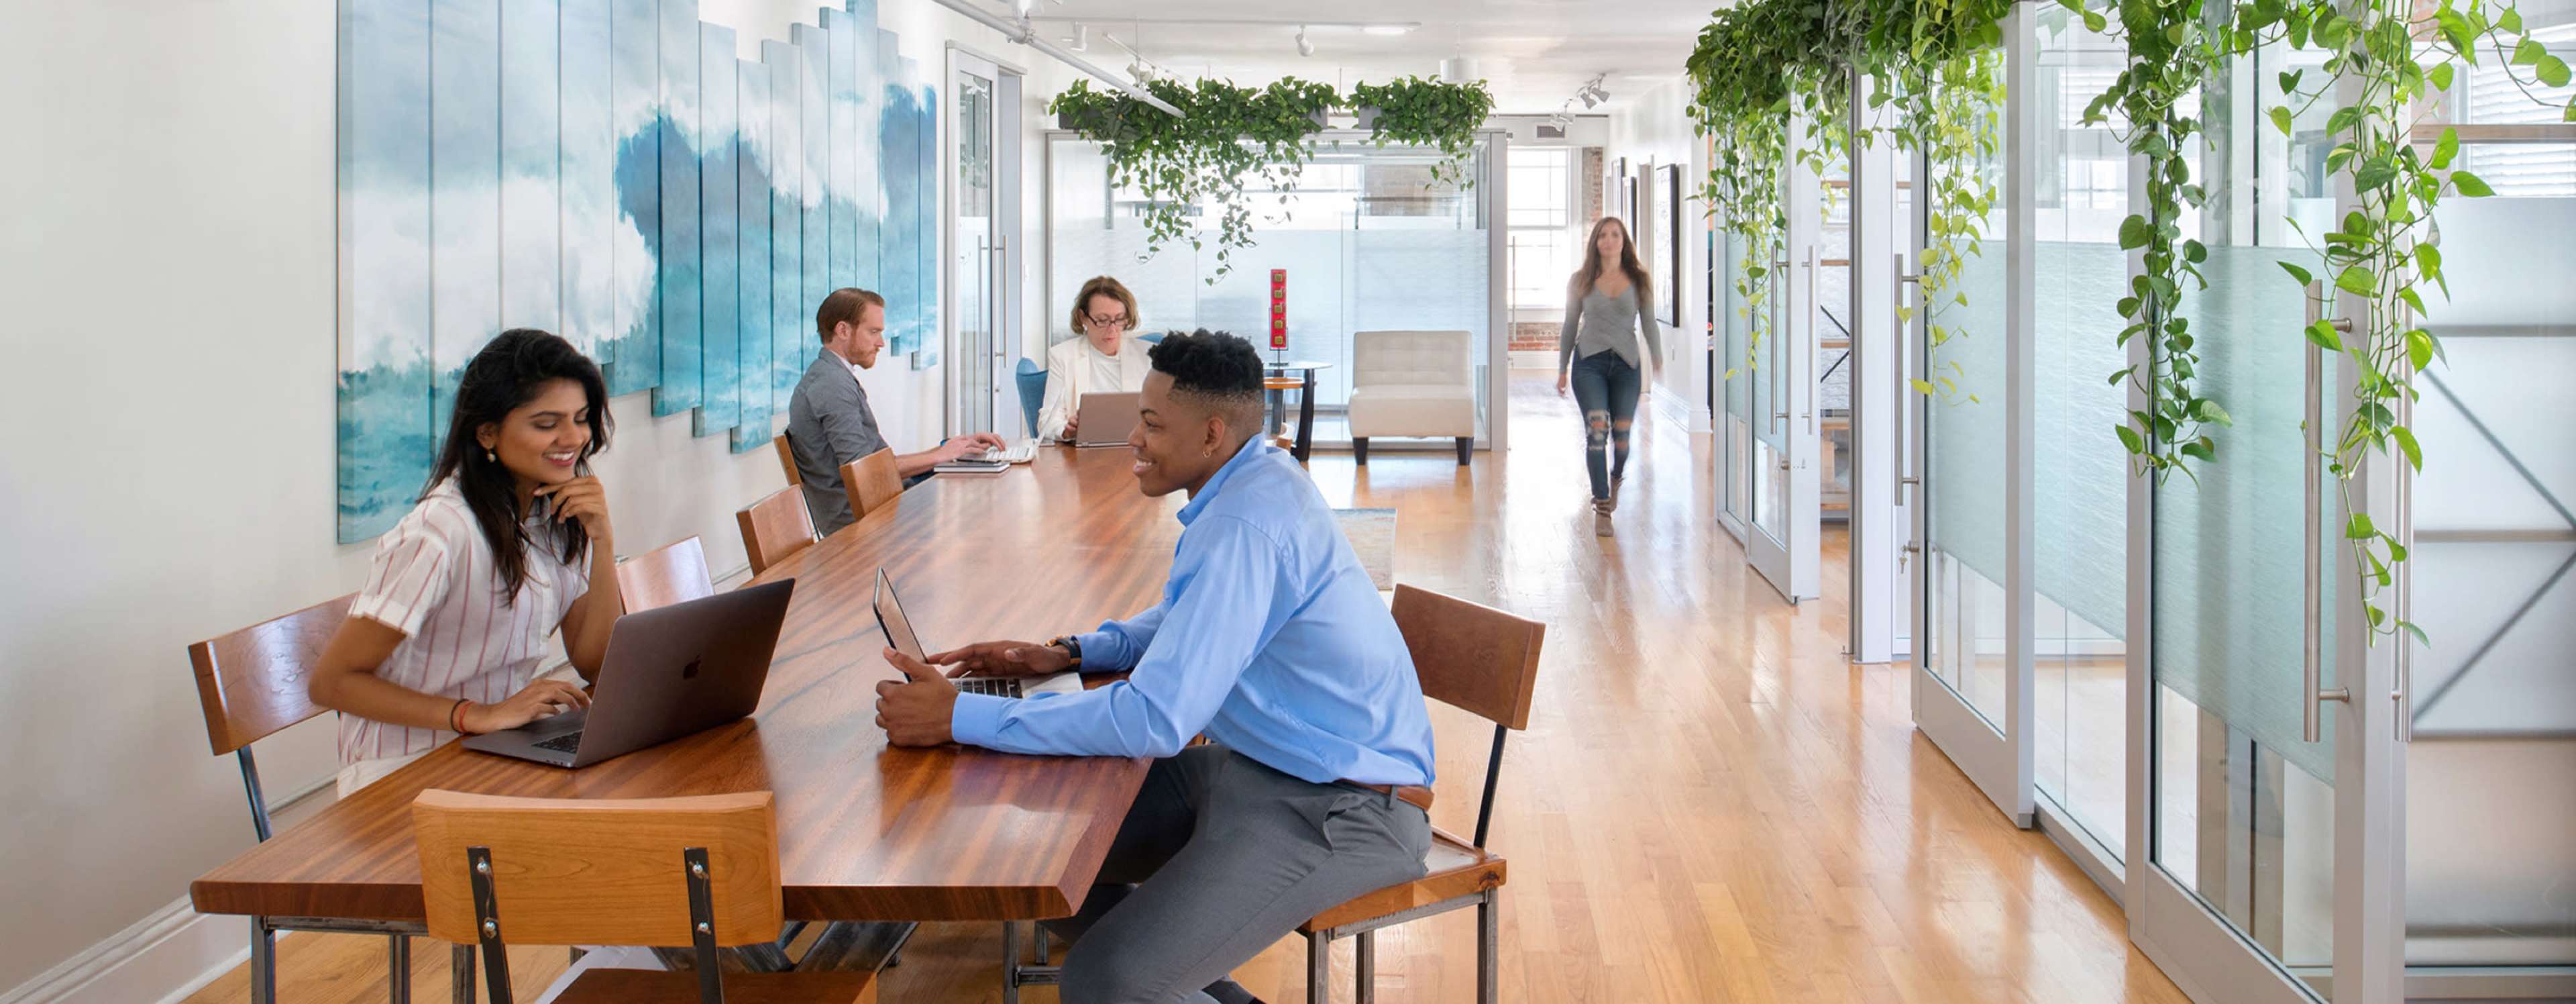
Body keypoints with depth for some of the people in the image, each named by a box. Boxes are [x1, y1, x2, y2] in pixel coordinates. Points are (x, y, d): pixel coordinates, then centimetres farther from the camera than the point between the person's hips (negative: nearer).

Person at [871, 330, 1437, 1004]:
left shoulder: (1244, 527, -25)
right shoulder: (1254, 481, 6)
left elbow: (1156, 720, -28)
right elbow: (1190, 621, 24)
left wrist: (960, 717, -24)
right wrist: (1068, 655, 7)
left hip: (1344, 808, -10)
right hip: (1260, 765, 10)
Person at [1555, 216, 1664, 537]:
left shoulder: (1640, 281, 6)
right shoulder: (1581, 281, 5)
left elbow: (1649, 324, 9)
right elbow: (1570, 326, 11)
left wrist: (1659, 363, 1)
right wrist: (1562, 369, 12)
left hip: (1626, 364, 1)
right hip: (1590, 362, -1)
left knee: (1621, 434, 5)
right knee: (1596, 431, -14)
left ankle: (1615, 478, 39)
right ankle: (1602, 506, -9)